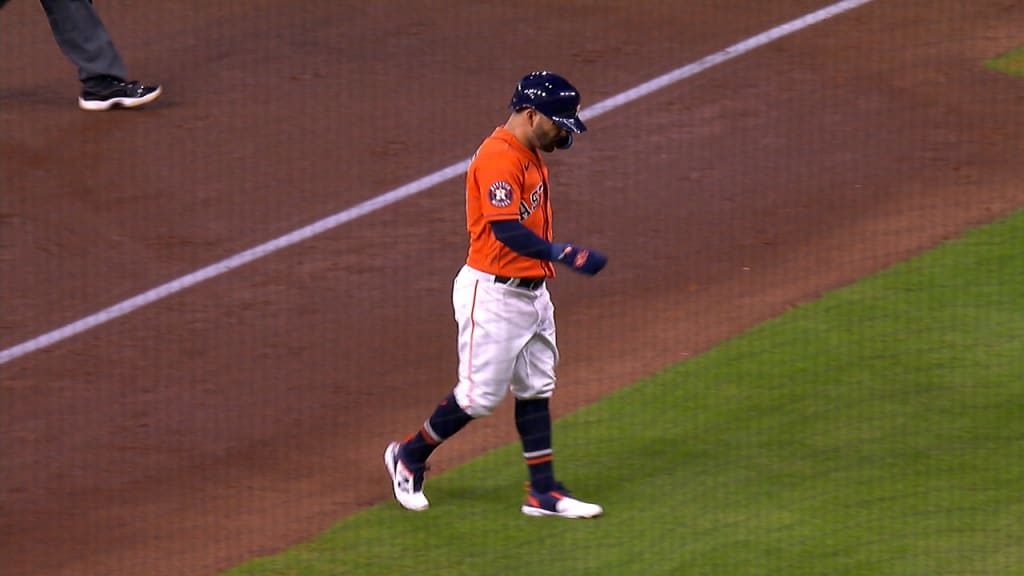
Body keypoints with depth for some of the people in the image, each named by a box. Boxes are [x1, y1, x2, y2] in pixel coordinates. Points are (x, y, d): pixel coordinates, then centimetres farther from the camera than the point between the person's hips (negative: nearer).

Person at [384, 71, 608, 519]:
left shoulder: (530, 155, 11)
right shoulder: (498, 158, -21)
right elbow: (507, 229, -31)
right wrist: (565, 254, -36)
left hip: (531, 292, 10)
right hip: (493, 293, -10)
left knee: (536, 390, 11)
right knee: (480, 394, -2)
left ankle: (544, 492, 15)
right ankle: (409, 456, 18)